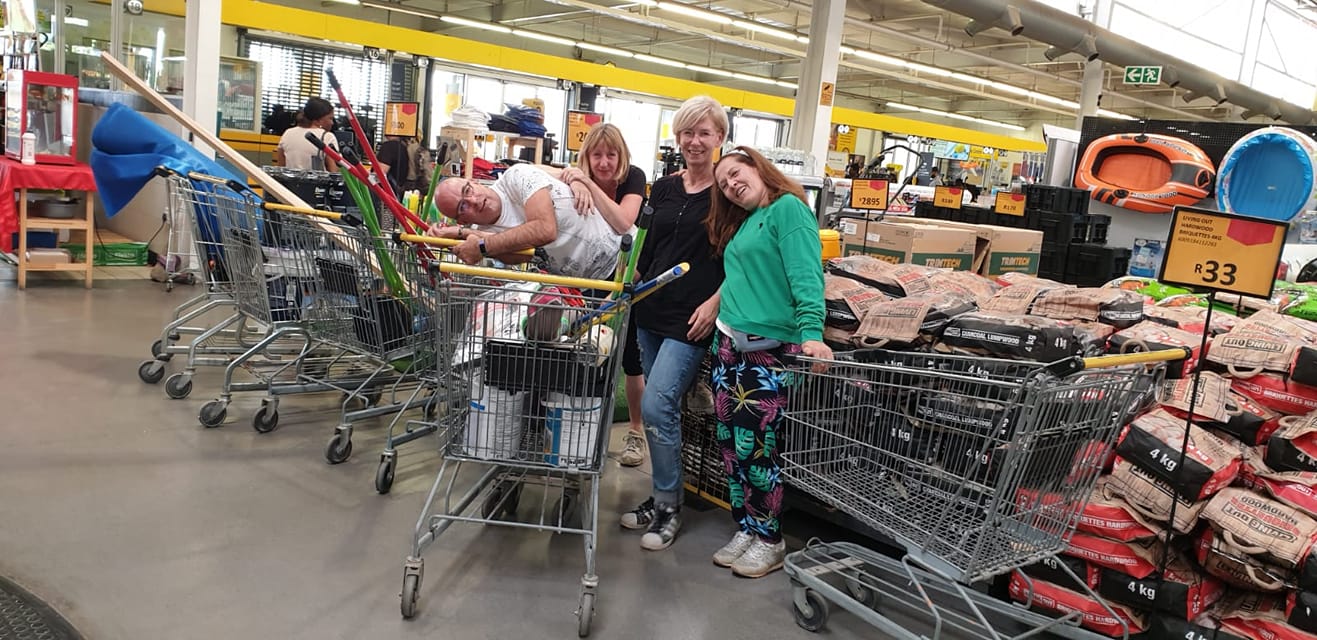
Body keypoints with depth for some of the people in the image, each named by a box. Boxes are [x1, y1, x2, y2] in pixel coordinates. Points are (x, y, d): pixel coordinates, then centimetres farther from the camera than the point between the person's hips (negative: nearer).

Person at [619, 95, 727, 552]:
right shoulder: (663, 188, 12)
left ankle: (669, 507, 4)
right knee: (663, 407, 12)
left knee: (656, 405, -13)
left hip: (692, 318, -6)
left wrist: (714, 302, -15)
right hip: (651, 312, 6)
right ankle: (662, 497, 25)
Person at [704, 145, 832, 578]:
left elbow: (806, 275, -18)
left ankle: (769, 539, 12)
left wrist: (811, 332, -30)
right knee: (730, 441, 9)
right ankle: (746, 529, 23)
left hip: (770, 348, -8)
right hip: (729, 344, 9)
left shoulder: (788, 208, -6)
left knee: (754, 444, -5)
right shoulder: (741, 223, 20)